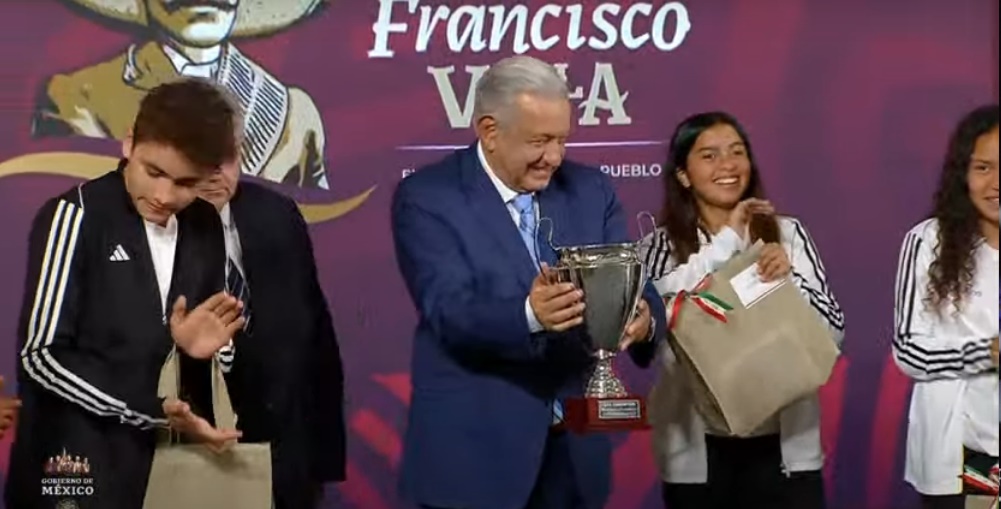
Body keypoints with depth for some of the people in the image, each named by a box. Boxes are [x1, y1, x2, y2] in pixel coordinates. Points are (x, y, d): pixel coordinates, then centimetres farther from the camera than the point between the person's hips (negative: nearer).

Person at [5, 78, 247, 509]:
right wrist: (153, 411, -17)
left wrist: (198, 348, -5)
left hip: (163, 467, 5)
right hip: (73, 469, -5)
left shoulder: (206, 230, 7)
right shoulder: (76, 217, -10)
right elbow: (43, 355, -13)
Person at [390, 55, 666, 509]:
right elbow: (450, 311, -19)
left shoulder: (590, 190, 6)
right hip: (473, 450, -4)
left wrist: (644, 319, -24)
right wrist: (529, 315, -38)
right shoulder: (427, 197, -8)